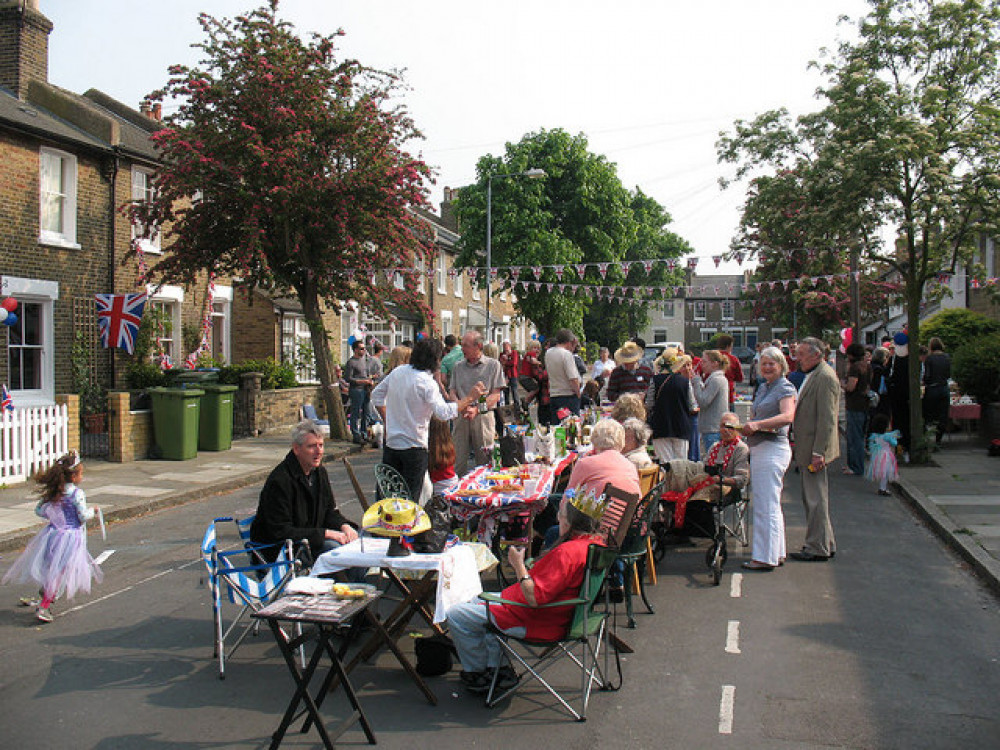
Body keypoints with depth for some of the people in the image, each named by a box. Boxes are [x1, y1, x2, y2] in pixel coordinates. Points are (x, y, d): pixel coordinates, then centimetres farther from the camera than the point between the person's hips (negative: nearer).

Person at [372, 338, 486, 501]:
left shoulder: (398, 371, 3)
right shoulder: (427, 382, -18)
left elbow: (376, 395, 14)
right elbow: (444, 412, -27)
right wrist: (469, 397, -19)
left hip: (391, 443, 6)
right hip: (413, 447, -6)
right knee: (410, 498, 3)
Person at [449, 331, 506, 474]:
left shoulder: (493, 365, 3)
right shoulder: (458, 366, 14)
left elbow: (496, 395, -3)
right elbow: (452, 391, 10)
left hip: (483, 417, -3)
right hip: (461, 417, 3)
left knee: (484, 460, 1)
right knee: (458, 460, -1)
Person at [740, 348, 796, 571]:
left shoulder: (785, 388, -8)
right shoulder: (763, 388, 17)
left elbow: (787, 416, -25)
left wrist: (758, 424, -34)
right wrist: (748, 426, 6)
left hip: (773, 450, -9)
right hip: (759, 450, 9)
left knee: (766, 506, -7)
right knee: (771, 505, 15)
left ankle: (765, 558, -2)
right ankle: (777, 553, 24)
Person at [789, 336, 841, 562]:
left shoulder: (825, 377, -16)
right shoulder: (813, 376, 16)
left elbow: (827, 419, -21)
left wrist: (818, 452, -23)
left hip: (814, 450, -11)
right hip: (806, 450, 11)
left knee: (816, 500, -4)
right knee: (812, 499, 17)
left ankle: (818, 549, 4)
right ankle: (826, 544, 26)